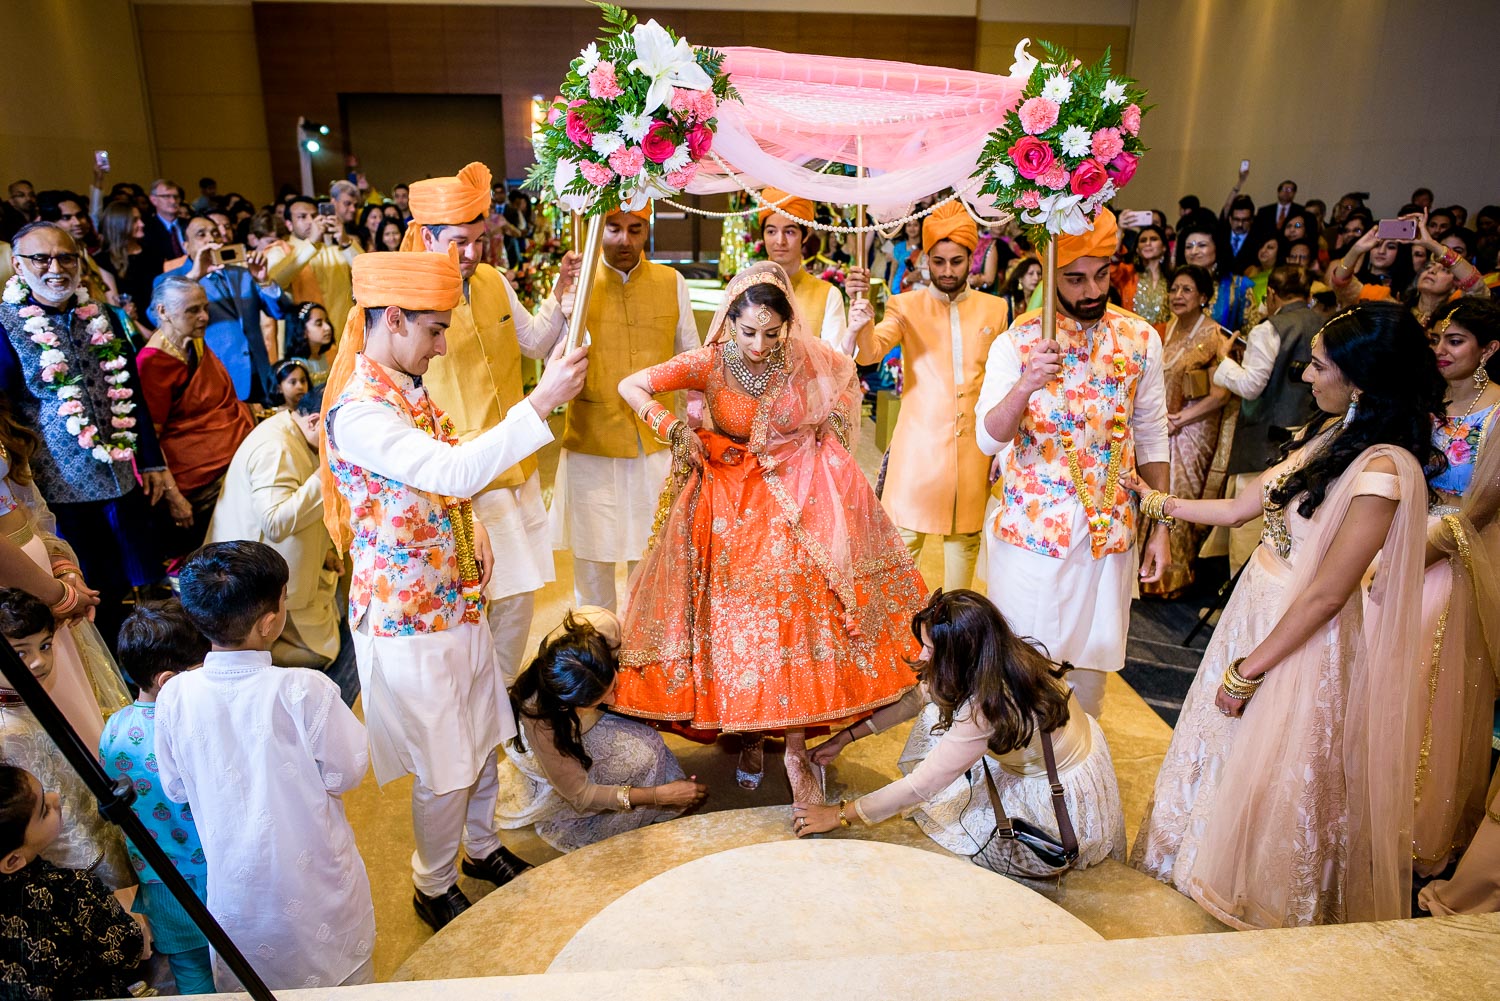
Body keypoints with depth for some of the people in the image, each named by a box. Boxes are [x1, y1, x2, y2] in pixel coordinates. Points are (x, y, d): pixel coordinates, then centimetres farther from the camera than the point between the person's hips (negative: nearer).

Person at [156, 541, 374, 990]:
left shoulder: (174, 696, -16)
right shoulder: (304, 690, -28)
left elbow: (175, 789, -1)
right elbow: (346, 772, -15)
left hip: (235, 882, 3)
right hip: (312, 875, -3)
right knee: (344, 975, 23)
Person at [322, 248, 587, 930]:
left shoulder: (410, 390, 6)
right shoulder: (356, 411, -25)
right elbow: (454, 473, -38)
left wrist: (473, 527, 2)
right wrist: (543, 401, -39)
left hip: (456, 599, 9)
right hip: (406, 618, -8)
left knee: (483, 738, 22)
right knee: (445, 767, 7)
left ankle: (481, 847, 46)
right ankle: (434, 887, 33)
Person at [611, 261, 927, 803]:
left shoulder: (806, 359, -9)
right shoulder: (710, 363, -12)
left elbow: (847, 375, 12)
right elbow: (630, 386, -10)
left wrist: (835, 421, -5)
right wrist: (674, 431, -18)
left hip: (795, 501, 1)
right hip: (731, 504, 0)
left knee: (798, 614, -6)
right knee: (737, 620, 2)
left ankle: (796, 750, 4)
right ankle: (750, 737, 22)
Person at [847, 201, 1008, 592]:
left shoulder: (994, 308, 7)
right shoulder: (906, 306, 1)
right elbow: (872, 352, -16)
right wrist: (862, 326, -38)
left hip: (974, 447, 3)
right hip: (919, 445, -2)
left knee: (965, 536, 13)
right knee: (905, 538, -1)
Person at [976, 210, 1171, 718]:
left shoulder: (1141, 339, 0)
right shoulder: (1017, 342, -9)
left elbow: (1152, 438, 6)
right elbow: (988, 438, -17)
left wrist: (1160, 527, 6)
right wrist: (1025, 386, -35)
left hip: (1110, 528, 3)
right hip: (1032, 525, -2)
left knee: (1094, 655, 15)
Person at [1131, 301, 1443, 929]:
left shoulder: (1383, 469, -25)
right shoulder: (1329, 434, 1)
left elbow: (1327, 594, -23)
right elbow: (1239, 509, 9)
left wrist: (1249, 669, -17)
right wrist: (1157, 501, 11)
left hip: (1303, 640, -8)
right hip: (1254, 611, 8)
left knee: (1274, 773, 12)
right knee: (1232, 744, 23)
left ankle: (1270, 905, 38)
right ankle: (1212, 857, 47)